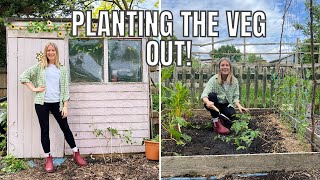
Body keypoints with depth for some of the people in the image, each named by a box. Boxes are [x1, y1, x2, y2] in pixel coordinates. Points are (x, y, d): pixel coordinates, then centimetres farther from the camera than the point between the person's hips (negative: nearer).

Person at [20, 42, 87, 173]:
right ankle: (48, 158, 12)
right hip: (42, 103, -1)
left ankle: (76, 154, 15)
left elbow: (65, 89, 5)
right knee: (45, 130, 3)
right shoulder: (40, 66, 5)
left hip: (57, 103, 1)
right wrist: (34, 89, -5)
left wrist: (65, 106, -2)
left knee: (65, 128, 4)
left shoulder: (62, 69, 8)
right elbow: (23, 77, 4)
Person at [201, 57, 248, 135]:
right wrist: (207, 102, -52)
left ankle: (222, 119, 9)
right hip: (214, 105, -2)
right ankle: (216, 123, -23)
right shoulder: (214, 80, -16)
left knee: (232, 114, -30)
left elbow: (235, 97, -3)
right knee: (212, 95, -33)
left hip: (226, 105, 2)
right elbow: (204, 94, -28)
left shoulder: (234, 81, -5)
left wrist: (239, 106, -25)